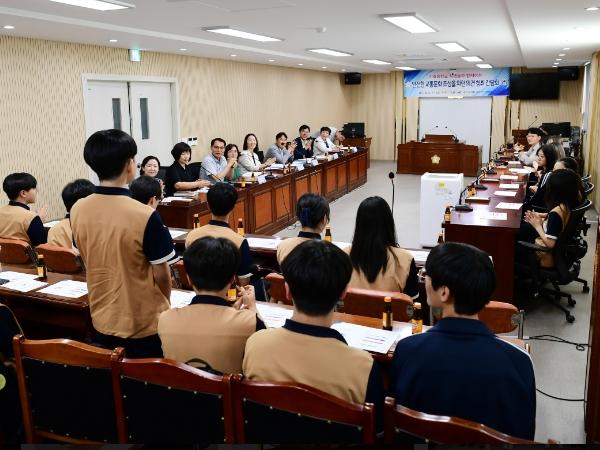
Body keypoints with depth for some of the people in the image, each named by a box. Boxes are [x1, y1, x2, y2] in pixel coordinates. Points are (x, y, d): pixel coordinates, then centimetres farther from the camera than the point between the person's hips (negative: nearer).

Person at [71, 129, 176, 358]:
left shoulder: (77, 210, -7)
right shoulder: (145, 216, -25)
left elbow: (89, 260, 6)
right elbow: (161, 274, -16)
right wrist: (166, 305, 5)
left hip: (102, 319, 5)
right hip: (144, 323, -5)